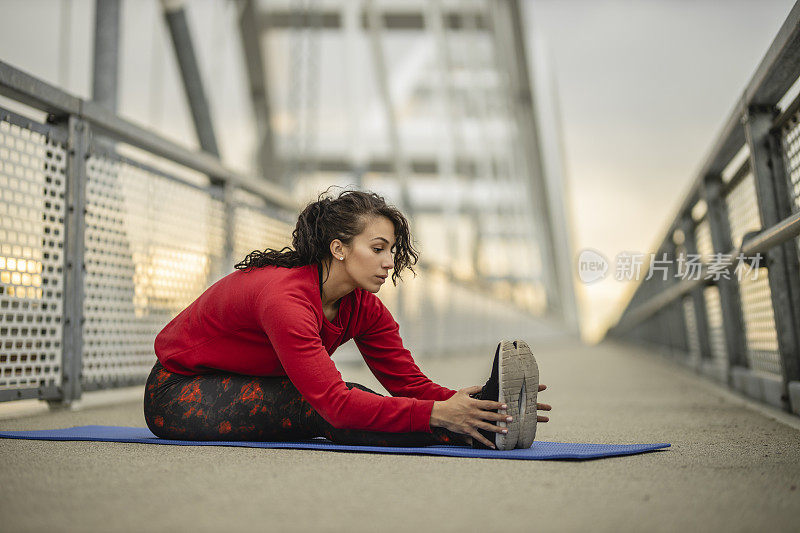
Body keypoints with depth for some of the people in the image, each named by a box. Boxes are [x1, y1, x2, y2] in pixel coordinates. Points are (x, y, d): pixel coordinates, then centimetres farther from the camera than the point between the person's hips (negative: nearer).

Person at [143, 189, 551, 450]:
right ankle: (476, 432, -42)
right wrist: (435, 414, -47)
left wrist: (455, 402, -31)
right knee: (325, 407, -31)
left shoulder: (364, 307, -8)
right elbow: (335, 403, -40)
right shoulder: (284, 297, -33)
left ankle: (487, 414, -30)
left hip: (248, 390, 8)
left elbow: (408, 381, -12)